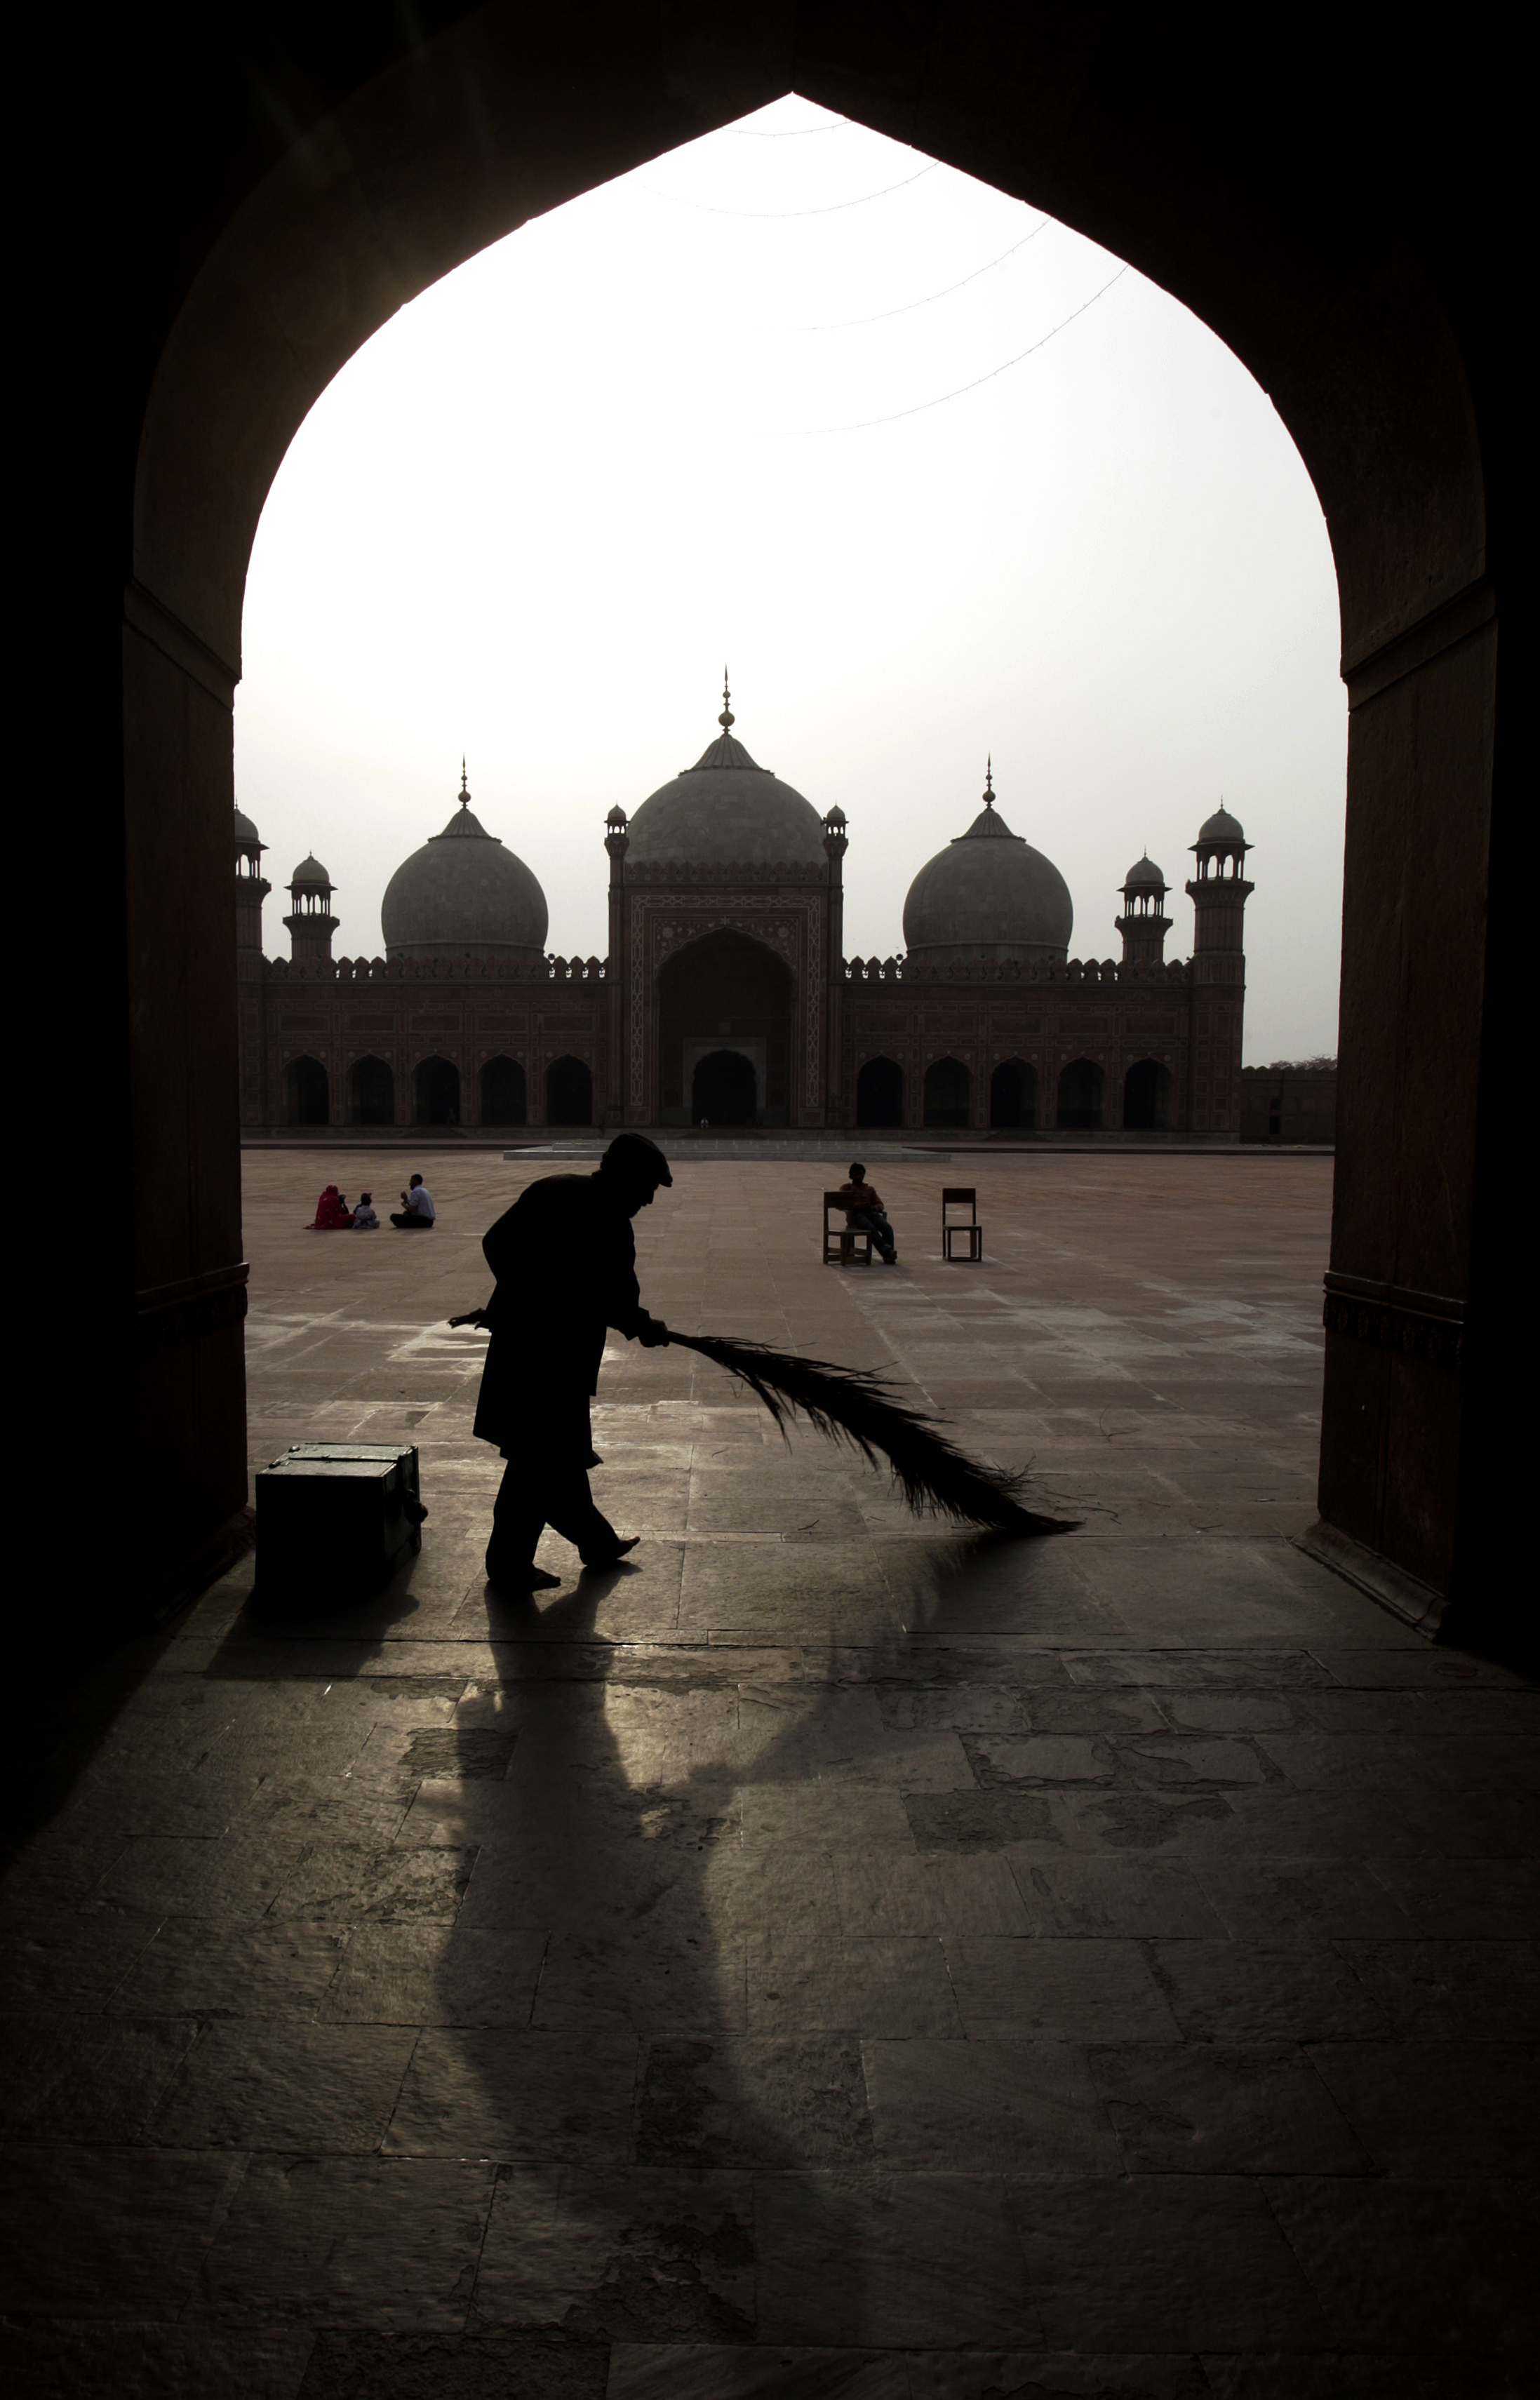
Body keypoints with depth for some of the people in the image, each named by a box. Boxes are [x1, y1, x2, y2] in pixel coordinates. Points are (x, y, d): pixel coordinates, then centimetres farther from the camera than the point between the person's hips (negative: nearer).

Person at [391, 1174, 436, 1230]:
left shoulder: (415, 1192, -11)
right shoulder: (425, 1190, 18)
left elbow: (412, 1209, -17)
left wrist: (404, 1205, 2)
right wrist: (406, 1199, 12)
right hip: (429, 1221, 10)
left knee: (394, 1217, -12)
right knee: (406, 1213, 33)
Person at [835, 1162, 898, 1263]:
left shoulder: (870, 1189, 28)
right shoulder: (846, 1187, 17)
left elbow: (880, 1205, 23)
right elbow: (840, 1203, 1)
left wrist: (873, 1207, -4)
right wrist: (857, 1206, -14)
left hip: (870, 1213, 4)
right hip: (855, 1214, -4)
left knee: (887, 1228, -26)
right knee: (871, 1228, -36)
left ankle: (888, 1255, -36)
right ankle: (887, 1251, -48)